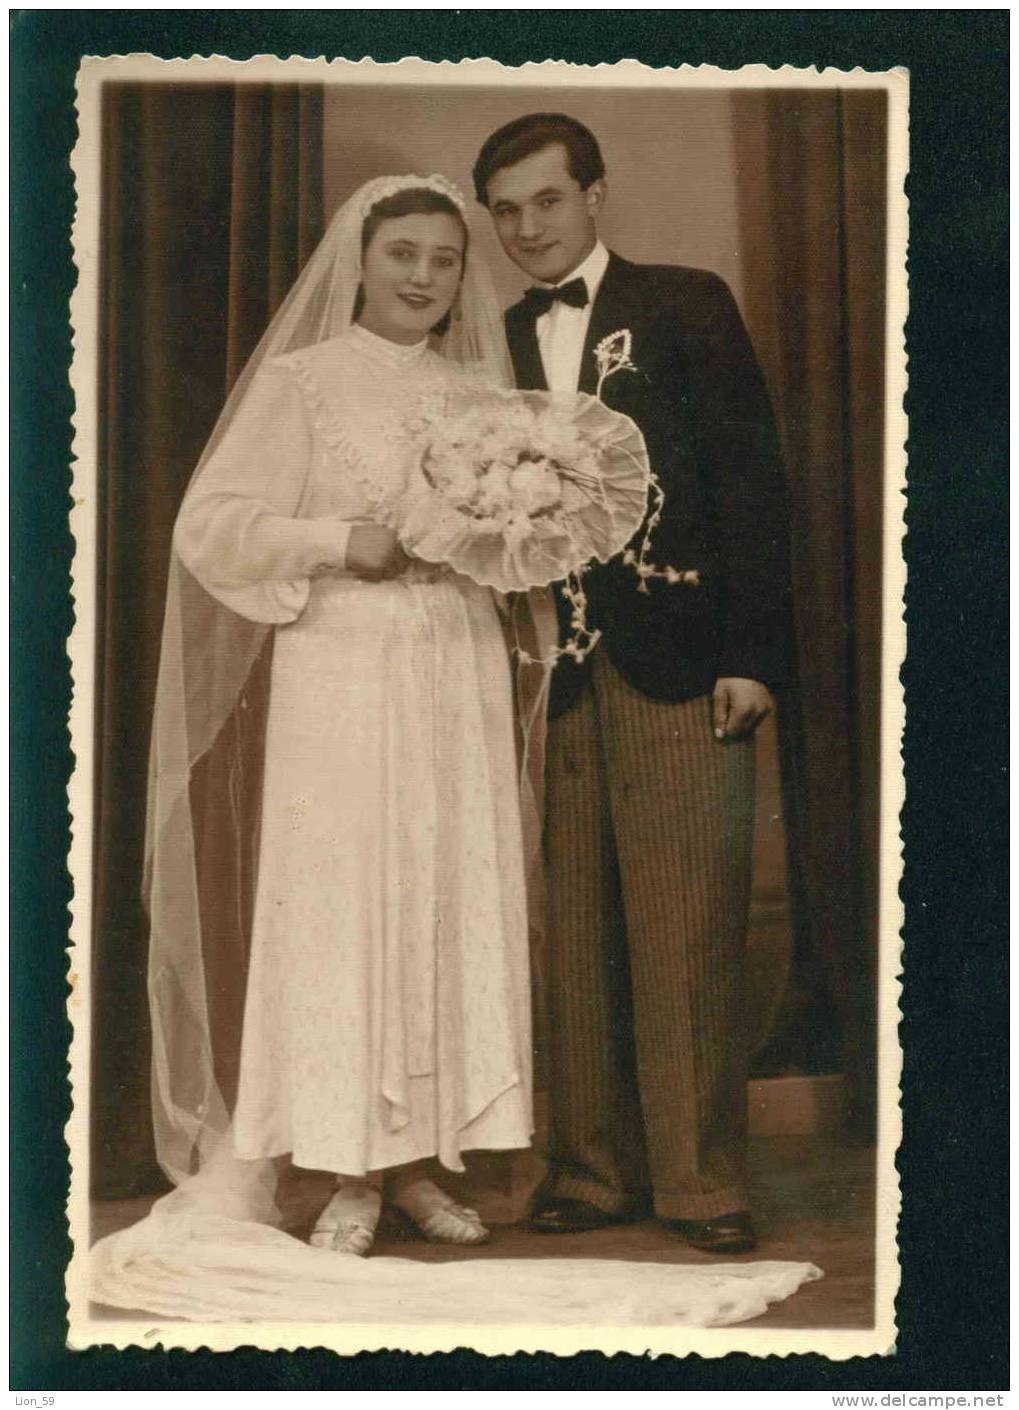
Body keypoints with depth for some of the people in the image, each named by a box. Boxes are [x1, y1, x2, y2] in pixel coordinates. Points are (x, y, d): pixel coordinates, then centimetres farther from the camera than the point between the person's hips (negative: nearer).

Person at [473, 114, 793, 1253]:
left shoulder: (683, 306, 6)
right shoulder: (499, 343, 16)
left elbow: (748, 479, 0)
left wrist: (750, 652, -7)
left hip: (678, 663, -3)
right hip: (553, 677, 4)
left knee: (688, 934, -3)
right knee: (576, 937, 5)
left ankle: (702, 1182, 6)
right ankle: (594, 1171, 16)